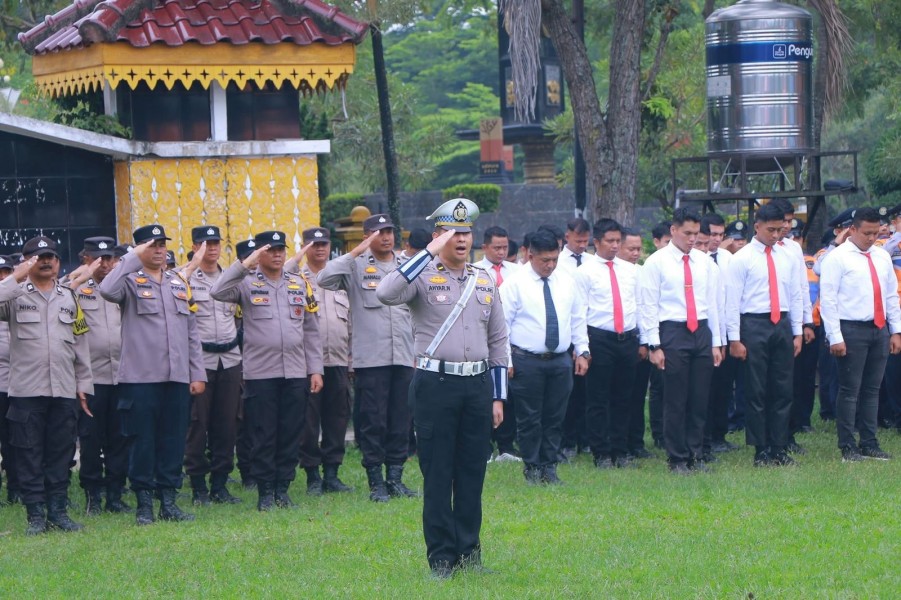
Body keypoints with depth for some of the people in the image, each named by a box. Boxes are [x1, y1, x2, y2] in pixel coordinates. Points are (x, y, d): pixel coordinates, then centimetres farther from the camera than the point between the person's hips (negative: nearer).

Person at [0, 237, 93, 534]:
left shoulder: (69, 298, 15)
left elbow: (80, 343, 16)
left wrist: (83, 384, 11)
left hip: (64, 390, 3)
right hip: (26, 389, -3)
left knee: (61, 453, 5)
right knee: (29, 454, -1)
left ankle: (57, 510, 11)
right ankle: (35, 514, 3)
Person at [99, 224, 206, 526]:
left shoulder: (180, 284, 16)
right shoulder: (131, 281, 0)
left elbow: (191, 332, 16)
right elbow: (107, 291, -24)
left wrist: (198, 374, 10)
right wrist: (133, 258, -17)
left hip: (178, 377, 4)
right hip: (140, 377, -4)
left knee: (174, 441, 6)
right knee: (143, 441, 0)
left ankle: (168, 501, 14)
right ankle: (144, 503, 7)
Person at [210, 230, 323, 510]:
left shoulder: (300, 284, 13)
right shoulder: (247, 283, 2)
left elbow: (311, 330, 13)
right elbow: (218, 292, -18)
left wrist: (315, 369, 8)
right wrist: (245, 265, -20)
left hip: (296, 372, 3)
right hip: (260, 372, -3)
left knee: (291, 434, 4)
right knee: (263, 435, -1)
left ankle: (282, 488, 13)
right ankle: (265, 492, 6)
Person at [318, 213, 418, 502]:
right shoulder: (357, 266, 1)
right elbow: (325, 278, -17)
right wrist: (357, 252, -16)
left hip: (404, 357, 4)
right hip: (370, 357, -4)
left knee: (401, 421, 6)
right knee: (373, 421, -1)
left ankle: (395, 476, 14)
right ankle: (375, 481, 4)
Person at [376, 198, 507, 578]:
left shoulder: (484, 282, 12)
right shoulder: (423, 276, -3)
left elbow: (497, 341, 15)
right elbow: (386, 294, -25)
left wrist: (497, 397, 11)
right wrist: (429, 254, -22)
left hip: (478, 385, 4)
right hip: (436, 385, -4)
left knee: (472, 473, 9)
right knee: (437, 475, -1)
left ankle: (469, 552, 18)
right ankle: (441, 557, 5)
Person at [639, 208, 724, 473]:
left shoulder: (705, 262, 11)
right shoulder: (656, 262, -3)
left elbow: (712, 303, 14)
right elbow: (648, 307, -5)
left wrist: (716, 343, 11)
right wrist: (654, 346, -10)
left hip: (702, 332, 4)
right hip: (672, 332, -4)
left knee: (700, 399, 6)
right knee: (675, 401, -2)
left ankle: (695, 455, 15)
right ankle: (677, 459, 6)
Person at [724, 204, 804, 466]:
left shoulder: (788, 257, 10)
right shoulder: (741, 259, -5)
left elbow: (796, 296, 13)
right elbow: (732, 301, -6)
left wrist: (797, 333, 9)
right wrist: (735, 339, -10)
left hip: (782, 324, 5)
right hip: (754, 325, -4)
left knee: (782, 389, 6)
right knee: (756, 391, 0)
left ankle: (779, 449, 12)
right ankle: (760, 451, 5)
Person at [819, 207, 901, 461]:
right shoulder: (837, 258, -6)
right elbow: (828, 299, -10)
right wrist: (835, 337, -14)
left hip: (879, 330, 6)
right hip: (852, 330, -6)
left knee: (872, 390, 9)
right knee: (850, 390, -3)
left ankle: (869, 444, 15)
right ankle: (847, 447, 2)